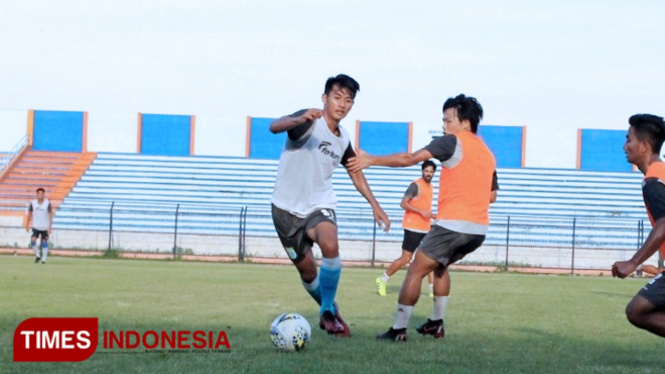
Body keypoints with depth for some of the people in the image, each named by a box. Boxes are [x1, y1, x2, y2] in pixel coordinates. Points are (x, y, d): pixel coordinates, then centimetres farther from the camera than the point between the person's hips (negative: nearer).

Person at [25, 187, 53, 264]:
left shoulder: (48, 204, -10)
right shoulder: (33, 203, -2)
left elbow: (50, 215, -12)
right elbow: (29, 213, 10)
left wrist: (50, 227, -19)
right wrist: (27, 224, 13)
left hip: (45, 228, -2)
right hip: (36, 227, 2)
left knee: (44, 242, 3)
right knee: (33, 240, -14)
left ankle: (44, 259, 12)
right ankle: (37, 255, 6)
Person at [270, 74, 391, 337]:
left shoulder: (343, 139, 3)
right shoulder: (309, 122, -15)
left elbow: (355, 172, 21)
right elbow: (275, 126, -36)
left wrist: (375, 205, 17)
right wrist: (300, 119, -57)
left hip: (319, 205, 3)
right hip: (287, 207, -3)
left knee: (330, 246, -27)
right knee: (306, 269, 4)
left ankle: (328, 312, -12)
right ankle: (329, 310, 33)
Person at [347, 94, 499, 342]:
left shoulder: (452, 143, -6)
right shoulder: (488, 154, 15)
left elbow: (410, 159, -10)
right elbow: (492, 195, 21)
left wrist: (371, 160, -6)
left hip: (452, 225, -8)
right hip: (479, 229, 8)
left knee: (415, 271, 0)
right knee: (440, 266, 28)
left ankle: (398, 330, -2)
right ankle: (436, 323, 26)